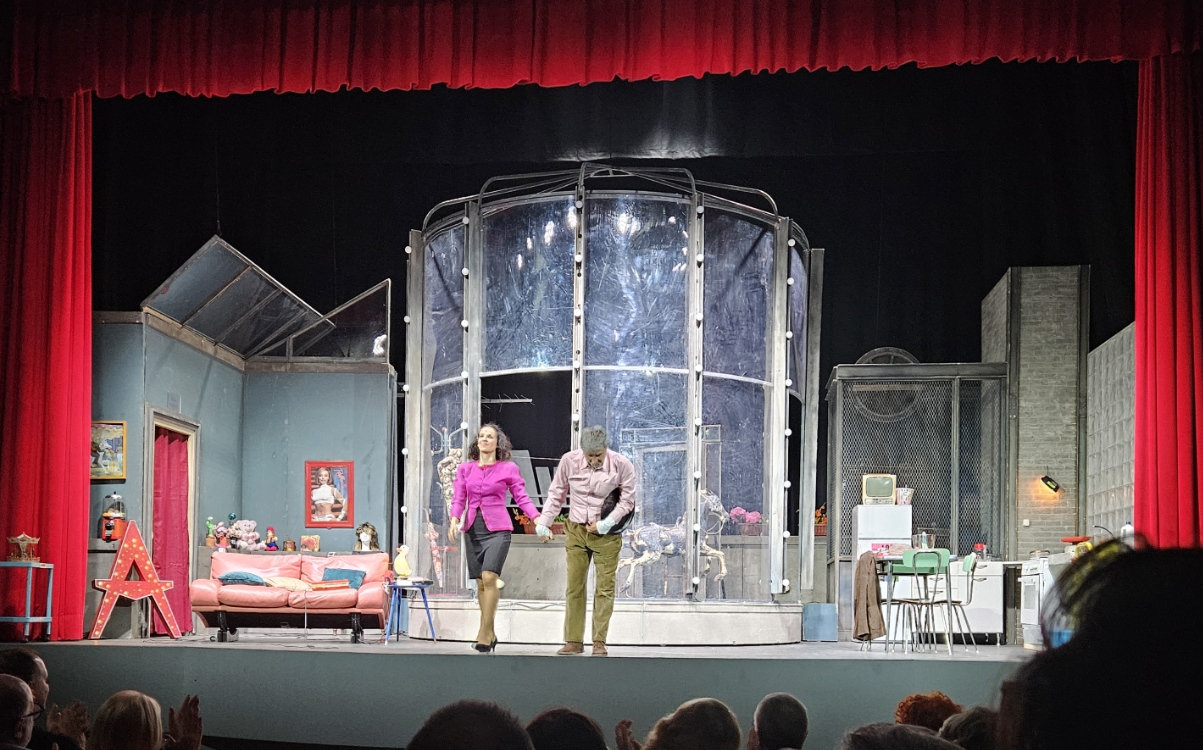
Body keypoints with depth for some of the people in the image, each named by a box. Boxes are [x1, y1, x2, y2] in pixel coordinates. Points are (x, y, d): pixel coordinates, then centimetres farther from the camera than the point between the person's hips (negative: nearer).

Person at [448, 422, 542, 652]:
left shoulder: (509, 468, 4)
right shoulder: (465, 469, 11)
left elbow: (522, 497, 3)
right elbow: (459, 499, 8)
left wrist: (538, 519, -9)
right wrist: (454, 520, -9)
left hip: (497, 529, -3)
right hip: (473, 529, 4)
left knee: (490, 577, -19)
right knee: (481, 582, 4)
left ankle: (484, 633, -16)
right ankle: (490, 634, 14)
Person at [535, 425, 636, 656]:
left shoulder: (622, 465, -12)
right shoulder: (569, 461, -8)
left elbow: (627, 500, -3)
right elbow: (556, 494, 5)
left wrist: (604, 525, -11)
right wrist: (543, 523, -2)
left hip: (606, 534, -2)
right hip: (576, 531, 2)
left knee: (604, 588, -2)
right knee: (574, 587, 3)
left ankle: (599, 642, 3)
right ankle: (574, 641, 9)